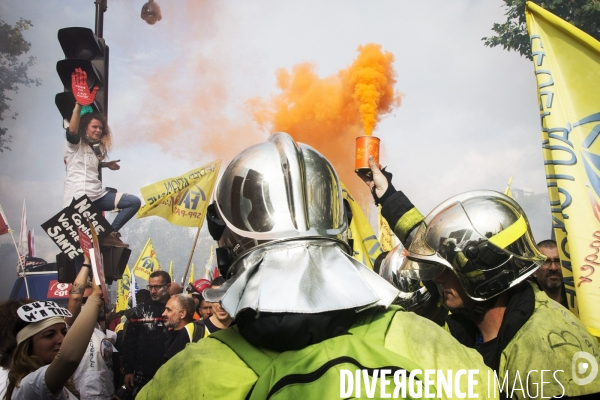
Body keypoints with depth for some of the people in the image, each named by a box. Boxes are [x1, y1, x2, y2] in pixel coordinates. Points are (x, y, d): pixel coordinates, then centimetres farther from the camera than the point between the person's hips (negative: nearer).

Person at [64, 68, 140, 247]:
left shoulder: (96, 147, 19)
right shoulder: (75, 144, -4)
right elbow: (72, 129, -28)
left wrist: (106, 164, 22)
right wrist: (79, 104, -41)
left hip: (98, 196, 8)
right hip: (77, 198, -8)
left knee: (134, 202, 3)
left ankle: (110, 234, 2)